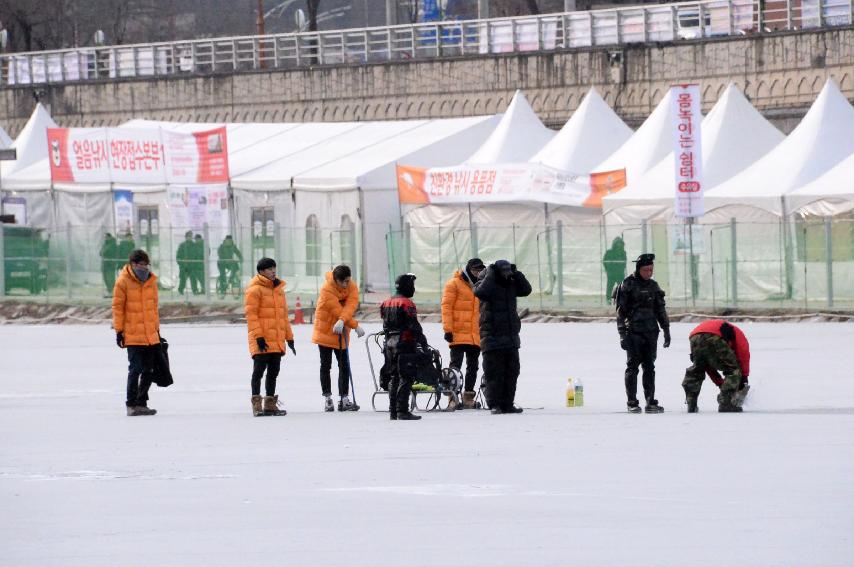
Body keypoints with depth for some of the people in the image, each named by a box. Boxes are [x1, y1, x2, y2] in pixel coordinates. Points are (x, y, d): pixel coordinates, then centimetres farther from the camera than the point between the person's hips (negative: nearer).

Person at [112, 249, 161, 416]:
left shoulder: (151, 281, 9)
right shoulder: (123, 282, -8)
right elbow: (117, 307, -7)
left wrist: (157, 329, 19)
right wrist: (119, 331, -9)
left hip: (151, 336, 6)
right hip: (132, 336, -6)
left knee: (148, 370, 9)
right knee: (136, 368, -8)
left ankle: (141, 403, 19)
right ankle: (131, 405, 0)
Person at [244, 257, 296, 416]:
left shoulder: (279, 289, 17)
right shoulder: (255, 290, -6)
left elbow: (284, 315, 22)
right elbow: (251, 314, -12)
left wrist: (289, 337, 18)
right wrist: (258, 337, -19)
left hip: (277, 341, 7)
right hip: (262, 341, -7)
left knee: (274, 372, 10)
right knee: (259, 370, -6)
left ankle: (270, 404, 17)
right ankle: (257, 403, -4)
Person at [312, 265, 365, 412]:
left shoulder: (352, 287, -6)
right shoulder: (327, 289, -20)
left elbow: (351, 305, -23)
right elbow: (337, 311, -25)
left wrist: (342, 321, -39)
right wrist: (356, 326, -26)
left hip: (341, 332, 4)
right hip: (325, 332, -4)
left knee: (344, 366, 1)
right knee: (325, 366, 3)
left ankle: (344, 399, 3)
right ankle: (327, 398, 9)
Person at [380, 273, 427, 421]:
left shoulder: (387, 303, 13)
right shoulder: (407, 303, -13)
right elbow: (414, 326, -16)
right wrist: (422, 343, -13)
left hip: (390, 343, 8)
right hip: (405, 345, -8)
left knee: (394, 377, 14)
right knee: (406, 378, -7)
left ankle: (393, 411, 16)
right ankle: (402, 410, -12)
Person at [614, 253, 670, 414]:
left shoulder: (653, 286, 12)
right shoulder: (627, 285, -4)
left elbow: (660, 310, 19)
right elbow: (620, 312, -6)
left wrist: (666, 331, 15)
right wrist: (622, 335, -12)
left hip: (651, 332, 5)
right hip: (633, 332, -5)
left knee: (649, 367, 6)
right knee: (633, 366, -4)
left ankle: (650, 402, 9)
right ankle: (632, 403, 0)